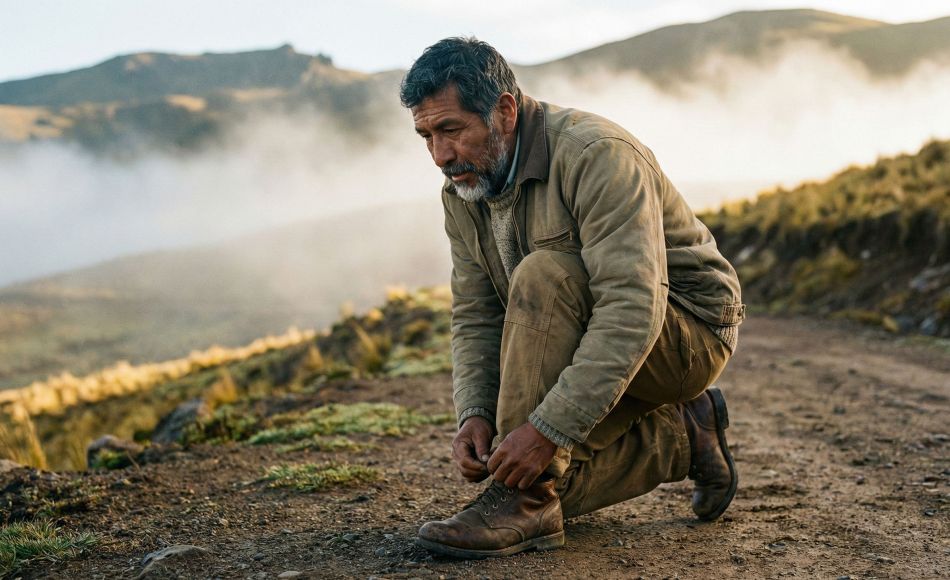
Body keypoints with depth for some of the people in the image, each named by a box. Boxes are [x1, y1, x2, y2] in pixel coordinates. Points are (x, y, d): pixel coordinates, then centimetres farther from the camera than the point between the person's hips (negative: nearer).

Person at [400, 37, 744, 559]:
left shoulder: (597, 155, -27)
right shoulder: (463, 193, -2)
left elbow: (634, 309, -35)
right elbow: (475, 318, 1)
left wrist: (547, 427, -39)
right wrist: (475, 414, -18)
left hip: (687, 331, -8)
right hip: (595, 341, 8)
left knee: (542, 277, -33)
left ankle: (525, 504, -27)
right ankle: (683, 436, 15)